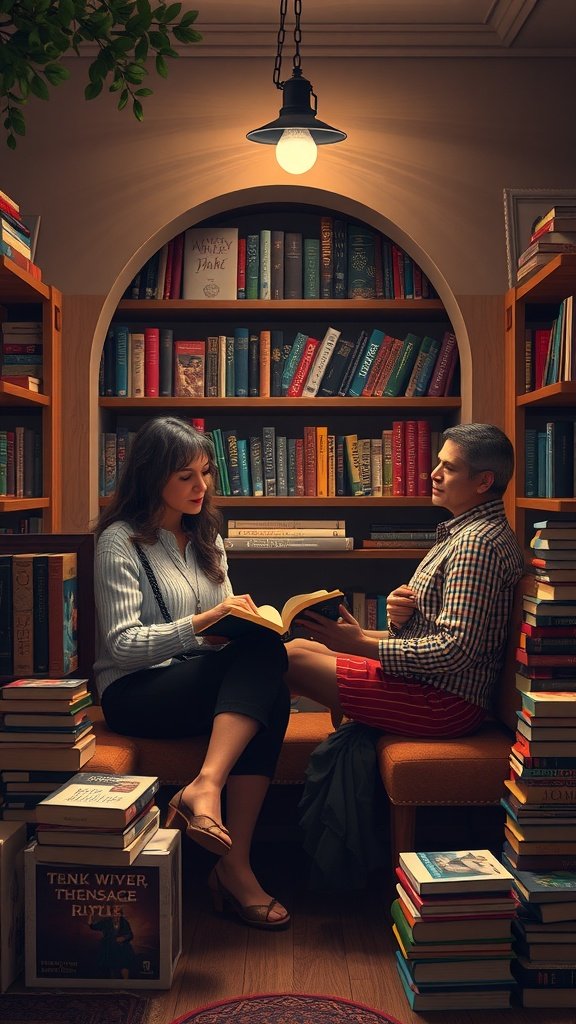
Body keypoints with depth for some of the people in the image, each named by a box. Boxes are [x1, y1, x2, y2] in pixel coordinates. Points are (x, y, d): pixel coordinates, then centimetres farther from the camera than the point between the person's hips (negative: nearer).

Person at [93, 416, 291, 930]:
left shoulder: (207, 538, 18)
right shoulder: (120, 541, -4)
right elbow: (123, 645, -13)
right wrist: (204, 621, -24)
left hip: (204, 680, 6)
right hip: (135, 693, -6)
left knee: (270, 694, -29)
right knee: (266, 657, -31)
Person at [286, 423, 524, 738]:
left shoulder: (479, 542, -19)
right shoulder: (464, 531, 14)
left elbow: (455, 650, -26)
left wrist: (361, 644, -21)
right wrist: (399, 615, -6)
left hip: (444, 701, -11)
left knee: (293, 658, -11)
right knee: (300, 645, 17)